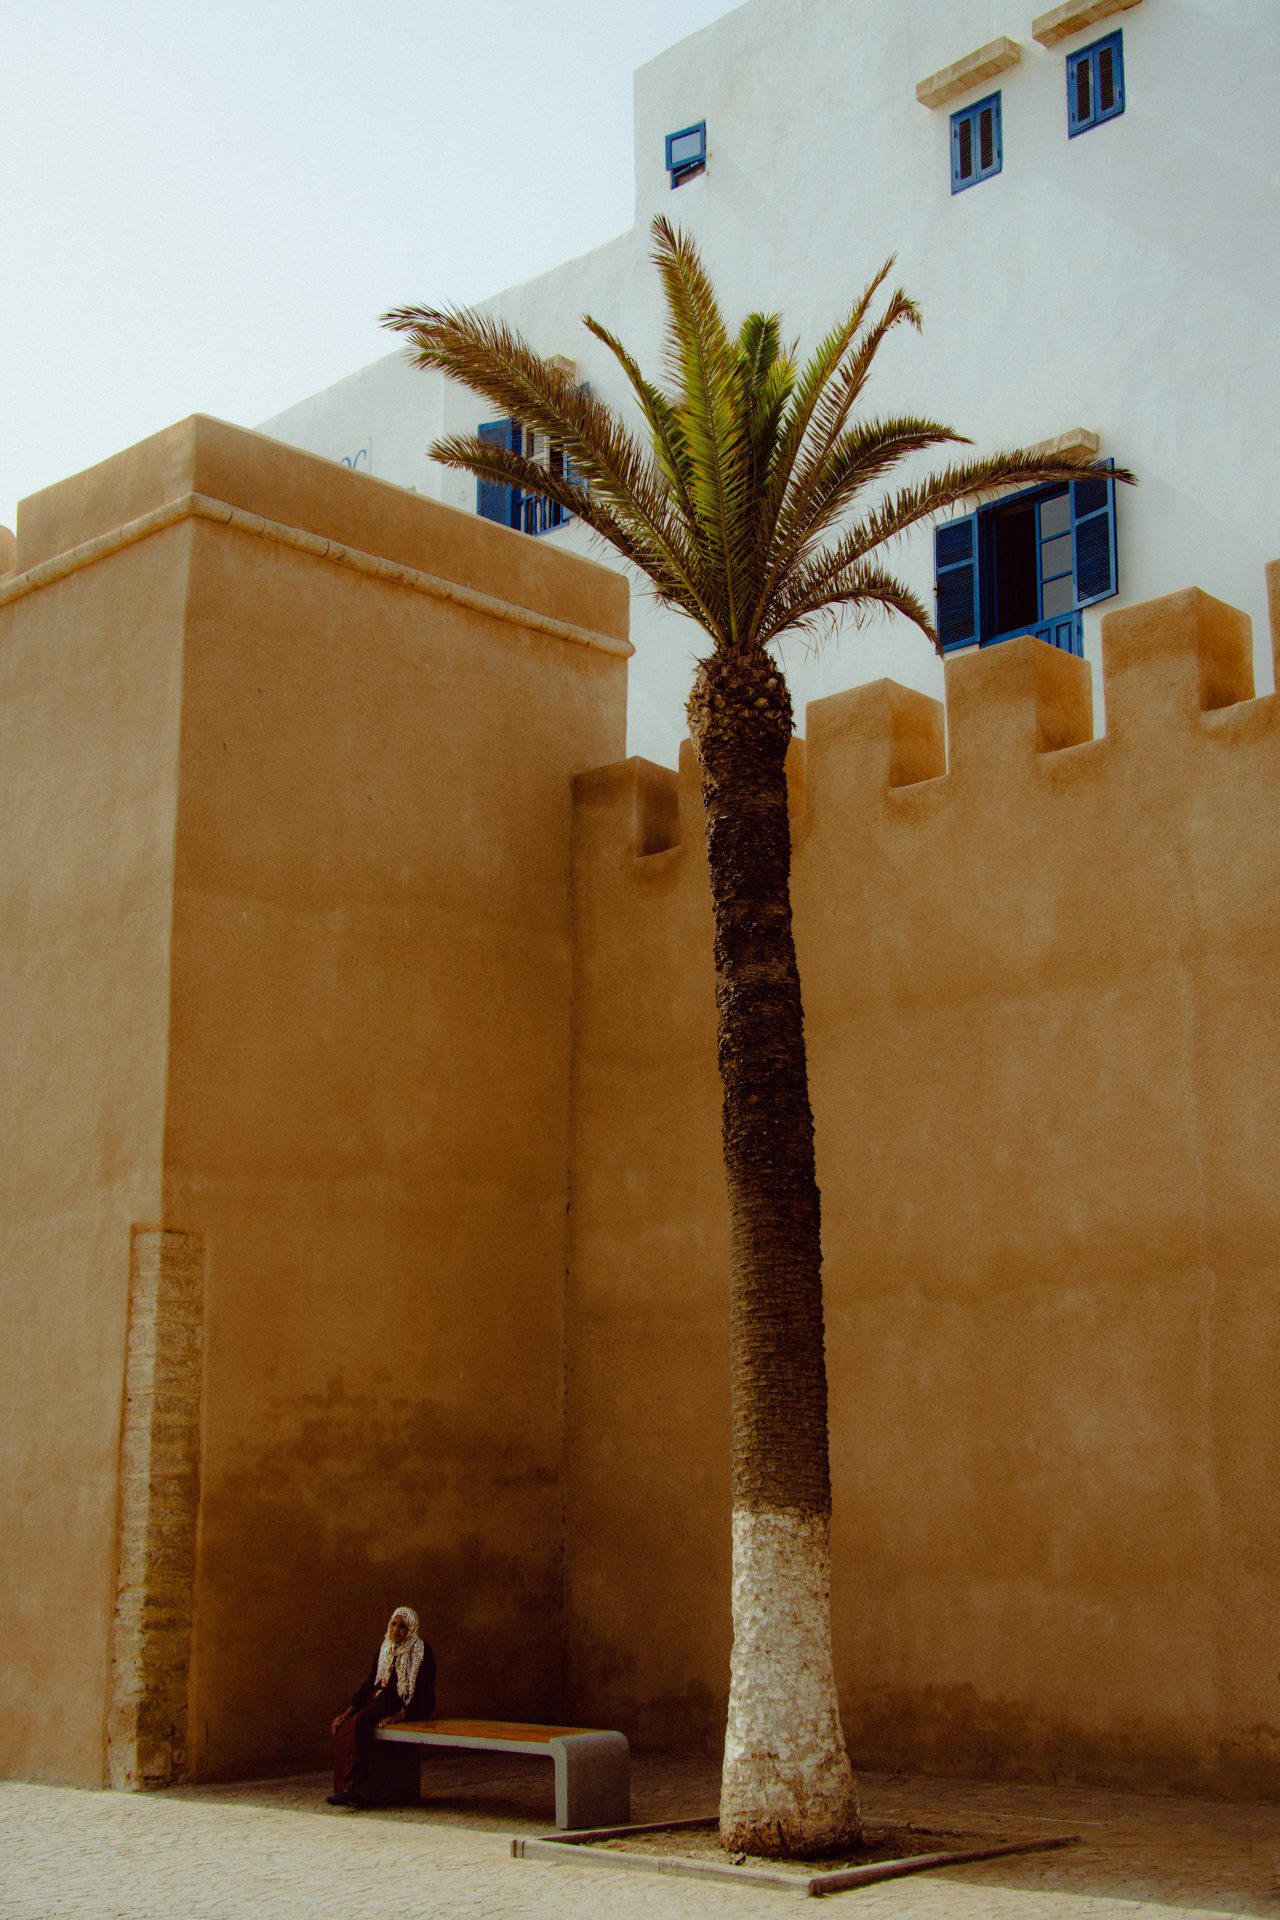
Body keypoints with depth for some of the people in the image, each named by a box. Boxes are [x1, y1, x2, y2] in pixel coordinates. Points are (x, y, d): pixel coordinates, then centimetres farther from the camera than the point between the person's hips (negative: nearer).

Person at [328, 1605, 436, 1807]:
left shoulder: (422, 1651, -6)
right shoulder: (385, 1649, 14)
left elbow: (425, 1691, -12)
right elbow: (368, 1682, 13)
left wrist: (401, 1714, -24)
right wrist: (351, 1709, -1)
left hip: (412, 1708, -7)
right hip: (382, 1701, 7)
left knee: (360, 1723, -30)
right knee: (343, 1725, -21)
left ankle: (356, 1786, -29)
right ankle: (344, 1788, -23)